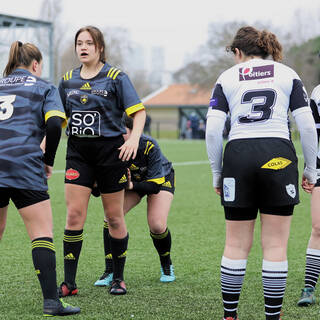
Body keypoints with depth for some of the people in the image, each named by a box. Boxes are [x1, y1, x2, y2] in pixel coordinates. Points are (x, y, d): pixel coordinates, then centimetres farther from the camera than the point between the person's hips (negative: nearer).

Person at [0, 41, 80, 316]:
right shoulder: (44, 88, 10)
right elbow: (54, 125, -7)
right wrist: (48, 160, 5)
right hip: (24, 166, -4)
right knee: (42, 234, -2)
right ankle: (51, 301, -11)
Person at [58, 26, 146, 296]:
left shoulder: (116, 77, -3)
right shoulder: (68, 80, 10)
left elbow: (138, 111, -6)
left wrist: (134, 139, -23)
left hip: (110, 151, -3)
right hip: (78, 153, 3)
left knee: (114, 218, 5)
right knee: (74, 215, -6)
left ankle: (118, 278, 19)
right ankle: (69, 283, -1)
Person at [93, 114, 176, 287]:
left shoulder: (149, 146, -36)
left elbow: (156, 185, -33)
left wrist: (131, 186, -47)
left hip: (161, 179, -3)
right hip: (130, 182, 3)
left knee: (157, 226, -22)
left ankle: (166, 266, 10)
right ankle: (110, 272, -10)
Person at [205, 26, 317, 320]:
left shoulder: (227, 78, 11)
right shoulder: (288, 74, 11)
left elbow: (212, 130, 1)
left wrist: (217, 173, 9)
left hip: (238, 157, 1)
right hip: (278, 158, -1)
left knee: (236, 246, 9)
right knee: (275, 246, 4)